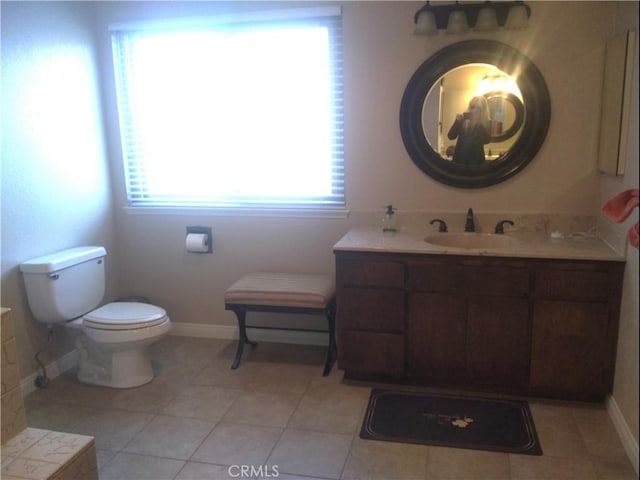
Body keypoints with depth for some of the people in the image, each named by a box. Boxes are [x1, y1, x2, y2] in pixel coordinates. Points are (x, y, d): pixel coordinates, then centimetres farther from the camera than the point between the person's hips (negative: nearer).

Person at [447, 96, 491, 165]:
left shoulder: (486, 122, 1)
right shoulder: (464, 119, 1)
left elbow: (486, 140, -12)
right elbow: (451, 136, -4)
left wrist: (479, 125, -19)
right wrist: (457, 121, -16)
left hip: (476, 158, -1)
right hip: (460, 156, 1)